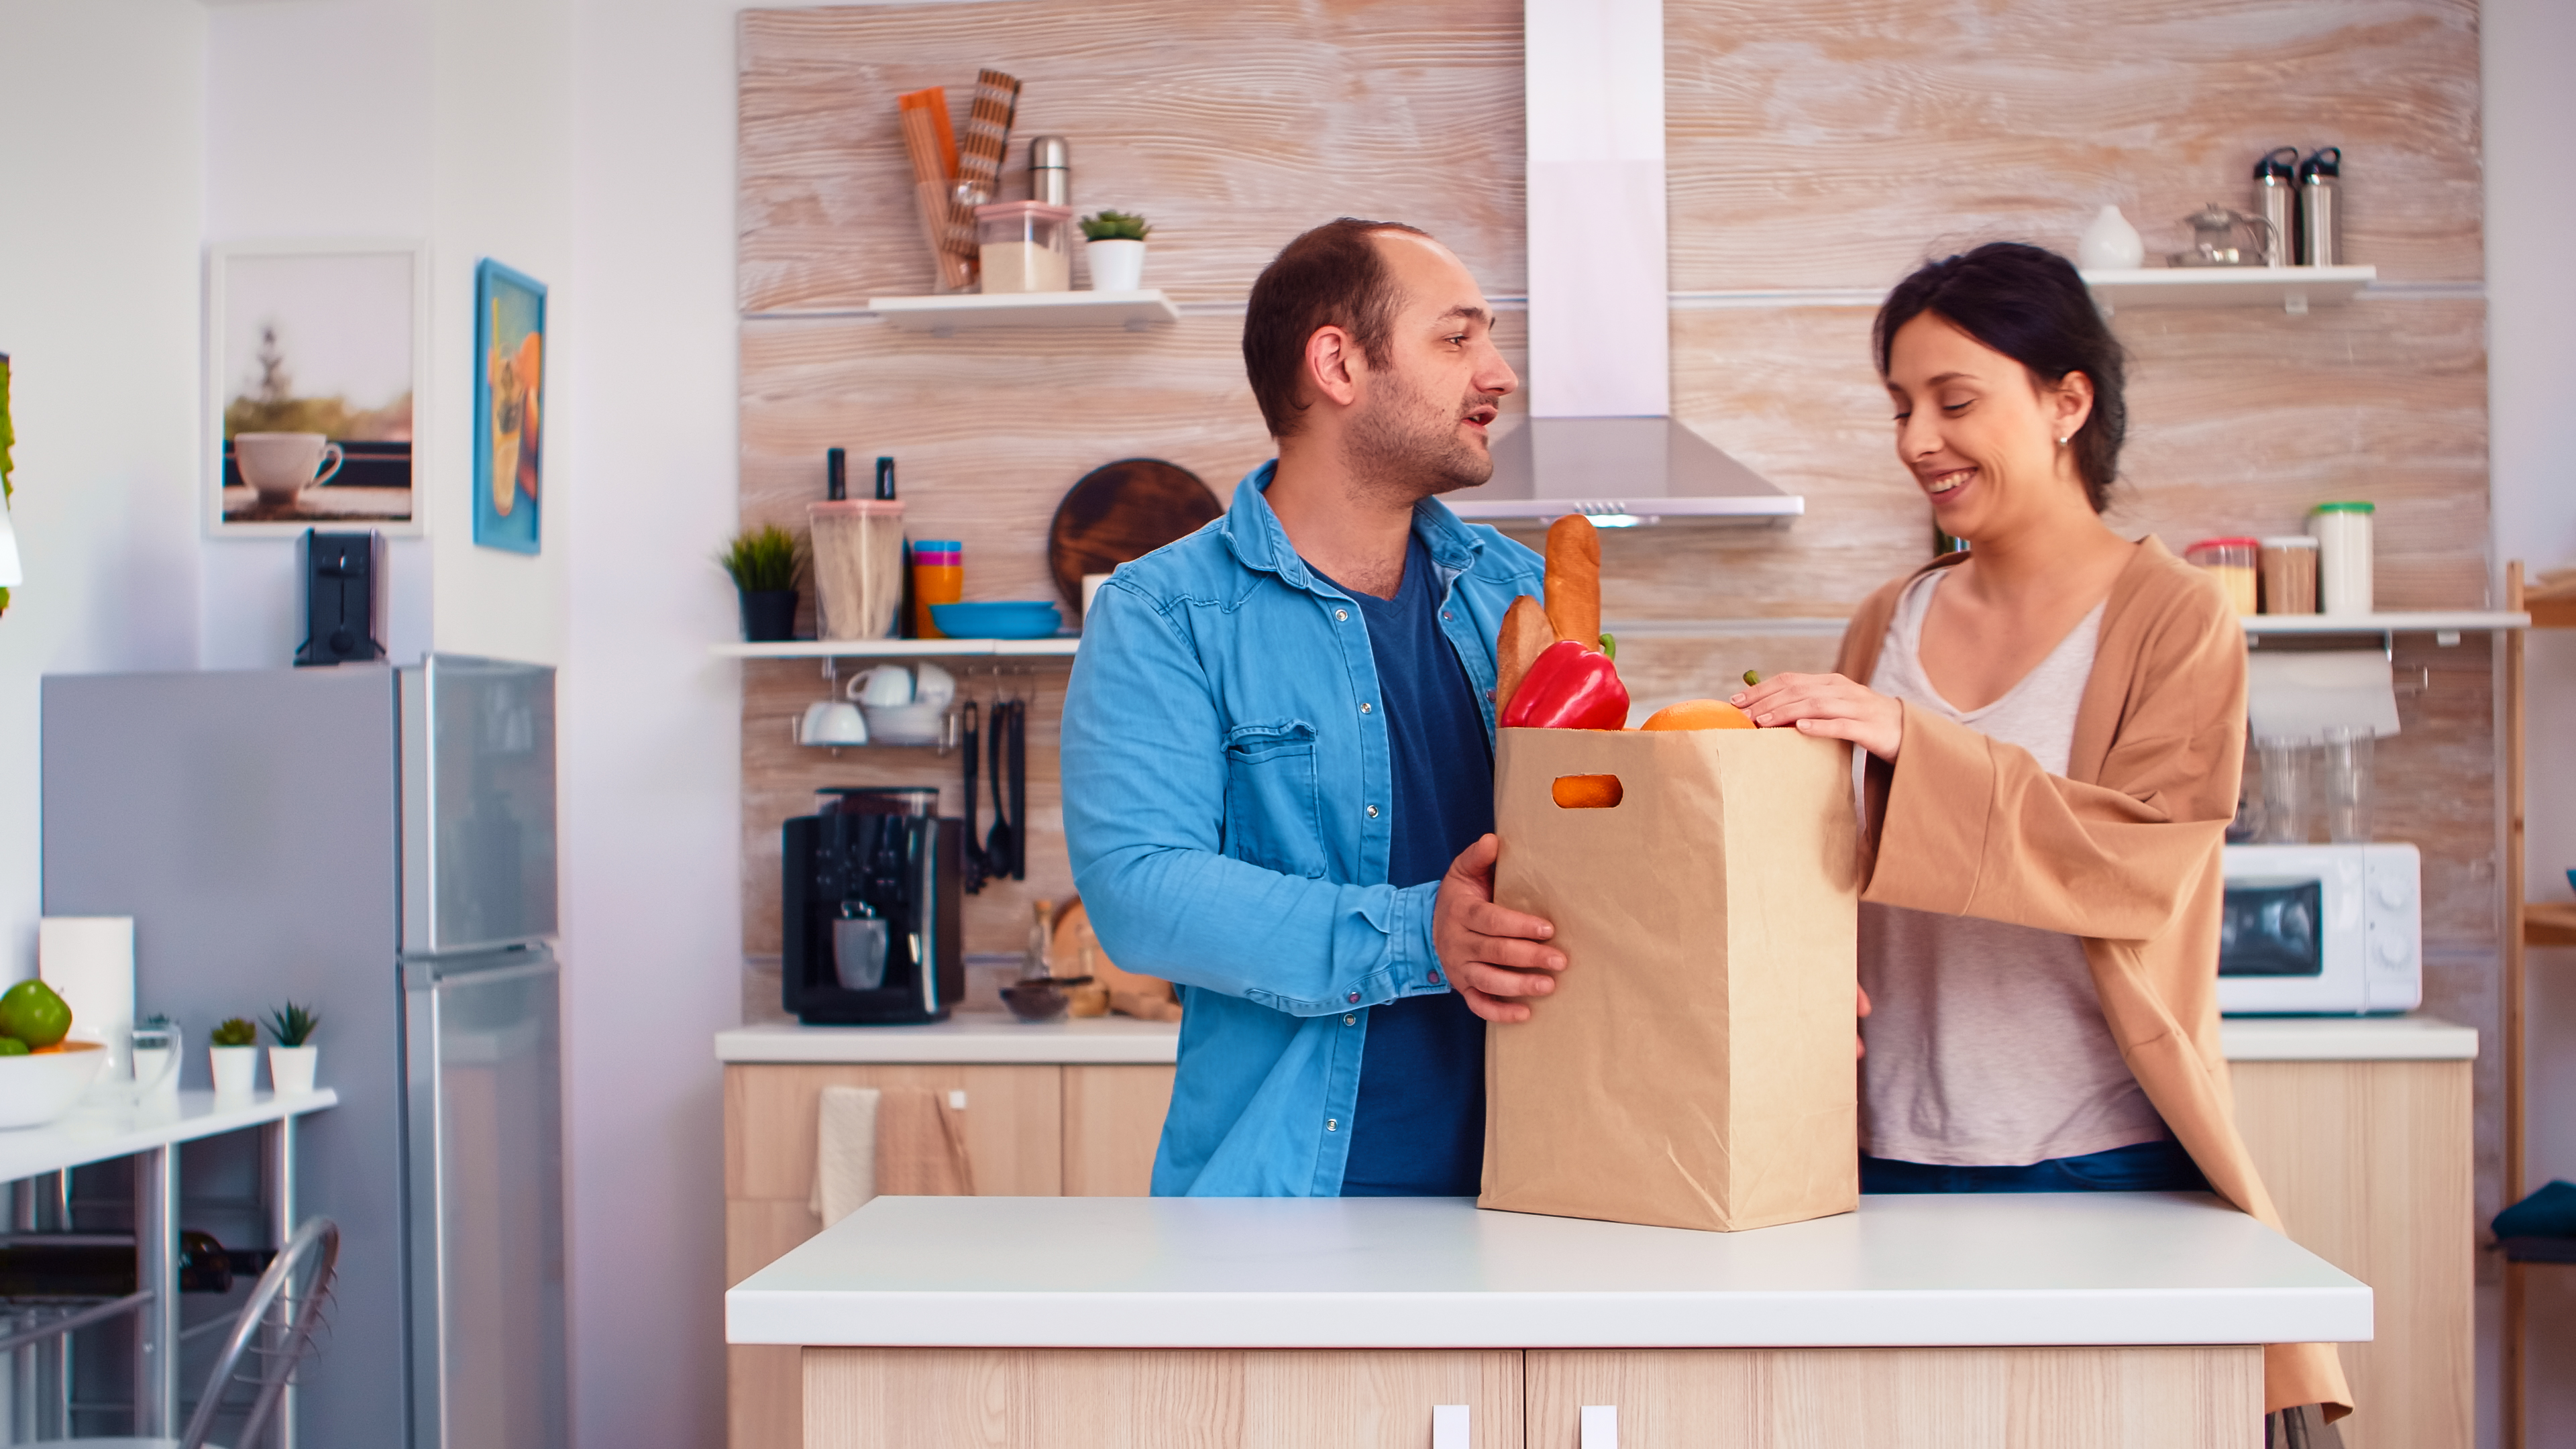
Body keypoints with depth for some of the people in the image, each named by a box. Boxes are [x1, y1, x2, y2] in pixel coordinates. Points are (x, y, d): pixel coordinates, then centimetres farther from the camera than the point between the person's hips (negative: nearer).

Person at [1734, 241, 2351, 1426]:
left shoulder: (2171, 619, -1)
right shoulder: (1890, 624, 12)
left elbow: (2144, 860, -16)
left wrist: (1913, 742, -24)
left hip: (2095, 1159, -4)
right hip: (1891, 1152, 4)